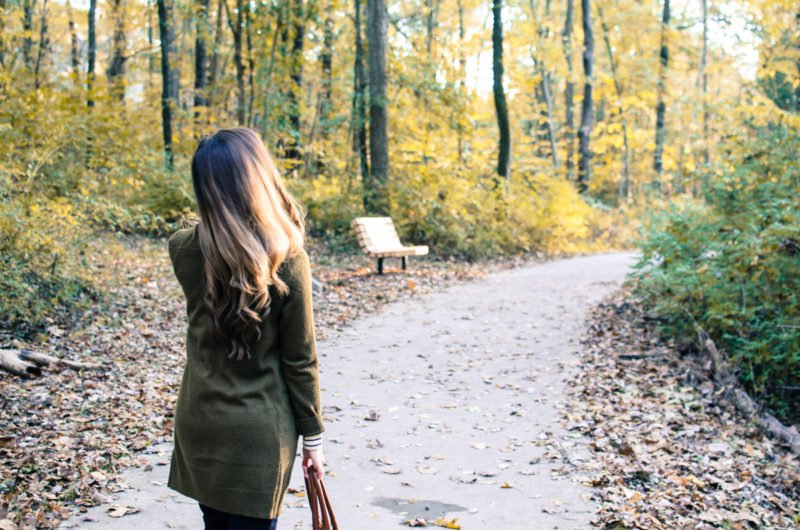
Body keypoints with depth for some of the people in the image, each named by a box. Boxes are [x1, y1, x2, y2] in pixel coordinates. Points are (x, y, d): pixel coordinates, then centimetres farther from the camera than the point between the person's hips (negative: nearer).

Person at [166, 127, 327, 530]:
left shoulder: (184, 249, -8)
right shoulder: (287, 259, -18)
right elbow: (300, 360, -11)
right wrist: (312, 435, -1)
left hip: (198, 424, 4)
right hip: (258, 432, -4)